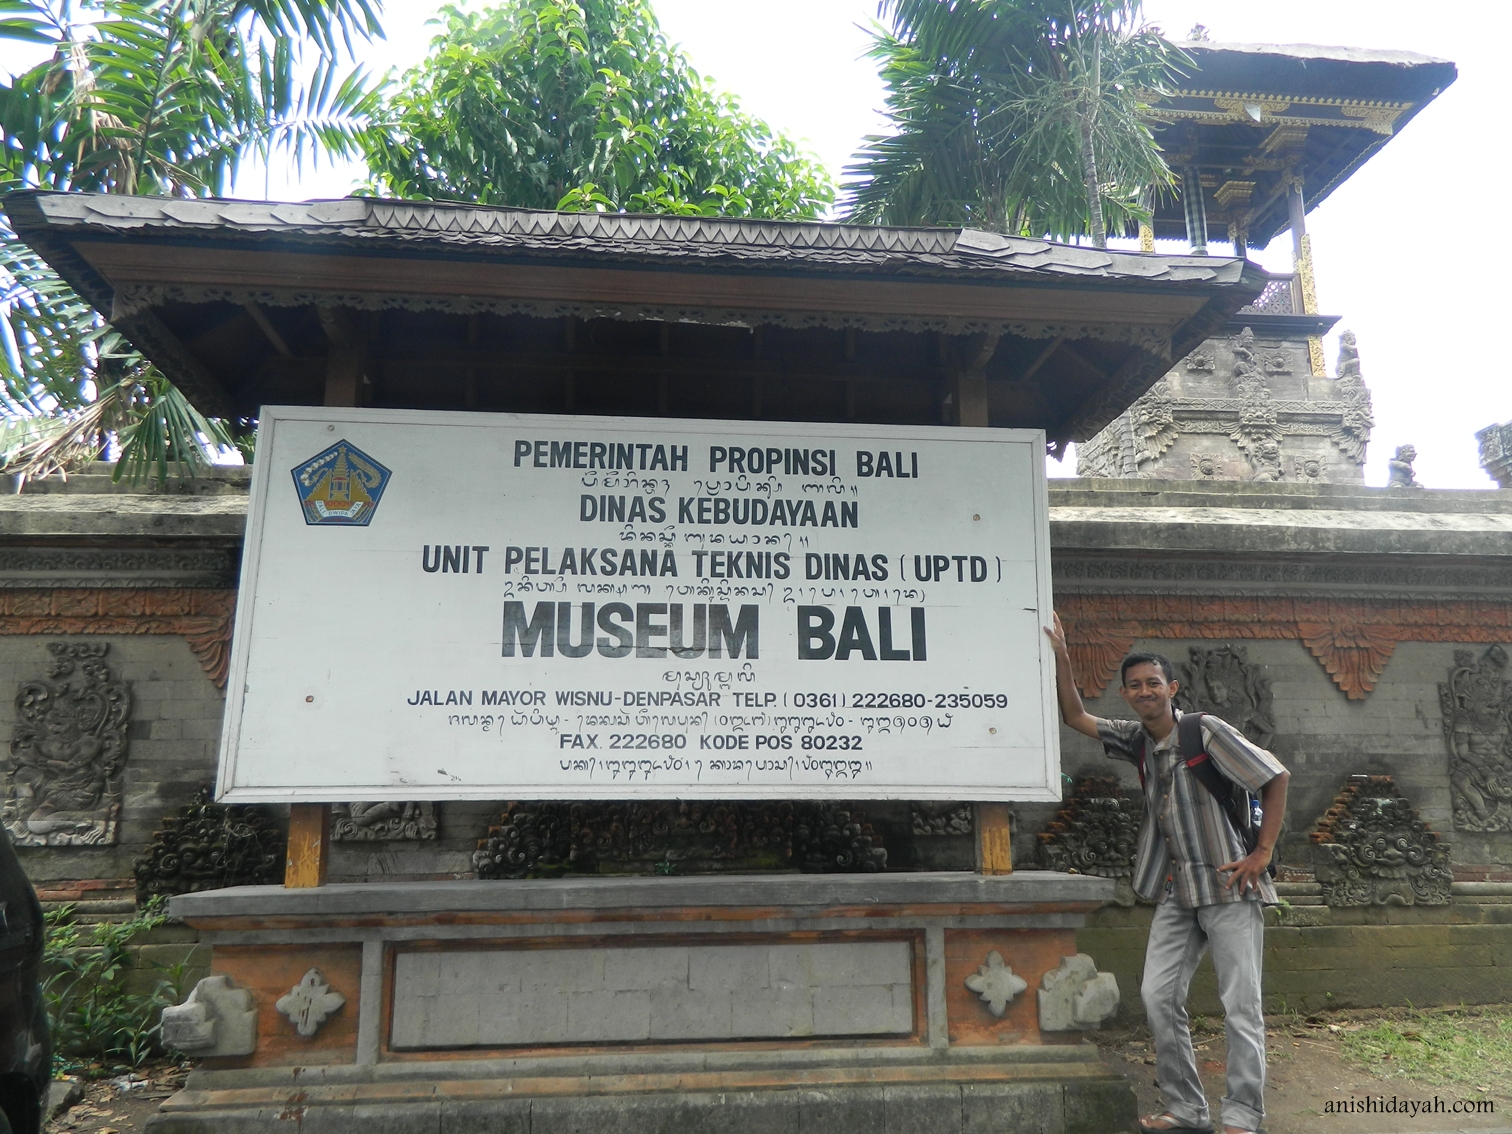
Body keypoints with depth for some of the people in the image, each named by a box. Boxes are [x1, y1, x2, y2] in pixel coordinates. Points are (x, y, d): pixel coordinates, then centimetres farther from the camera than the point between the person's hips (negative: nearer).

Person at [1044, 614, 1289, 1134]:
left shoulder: (1206, 730, -11)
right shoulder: (1137, 739, 7)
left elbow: (1276, 776, -8)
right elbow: (1074, 715, 10)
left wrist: (1262, 852, -10)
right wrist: (1060, 656, 0)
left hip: (1227, 884, -6)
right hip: (1176, 891, 6)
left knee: (1240, 1004, -2)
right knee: (1158, 996, 3)